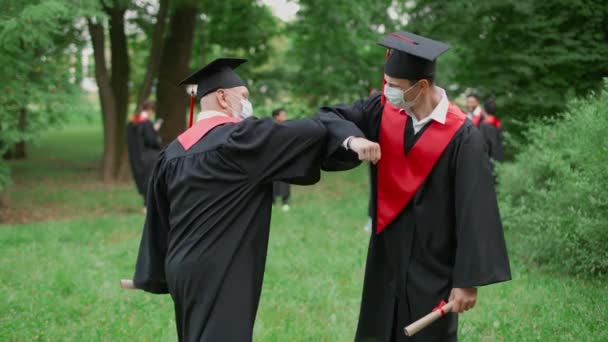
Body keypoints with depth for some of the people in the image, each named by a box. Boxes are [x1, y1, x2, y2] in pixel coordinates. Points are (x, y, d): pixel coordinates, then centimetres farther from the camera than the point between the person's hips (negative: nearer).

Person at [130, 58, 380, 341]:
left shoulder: (173, 152, 9)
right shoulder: (240, 138, -12)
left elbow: (157, 221, 15)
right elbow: (314, 132, -17)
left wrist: (155, 276, 23)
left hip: (183, 269, 9)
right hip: (219, 274, -9)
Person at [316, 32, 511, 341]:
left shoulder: (461, 136, -17)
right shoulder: (383, 111, -3)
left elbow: (474, 211, -17)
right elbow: (327, 117, 1)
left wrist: (468, 280, -19)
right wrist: (352, 139, -22)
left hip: (434, 268, -5)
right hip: (387, 261, 5)